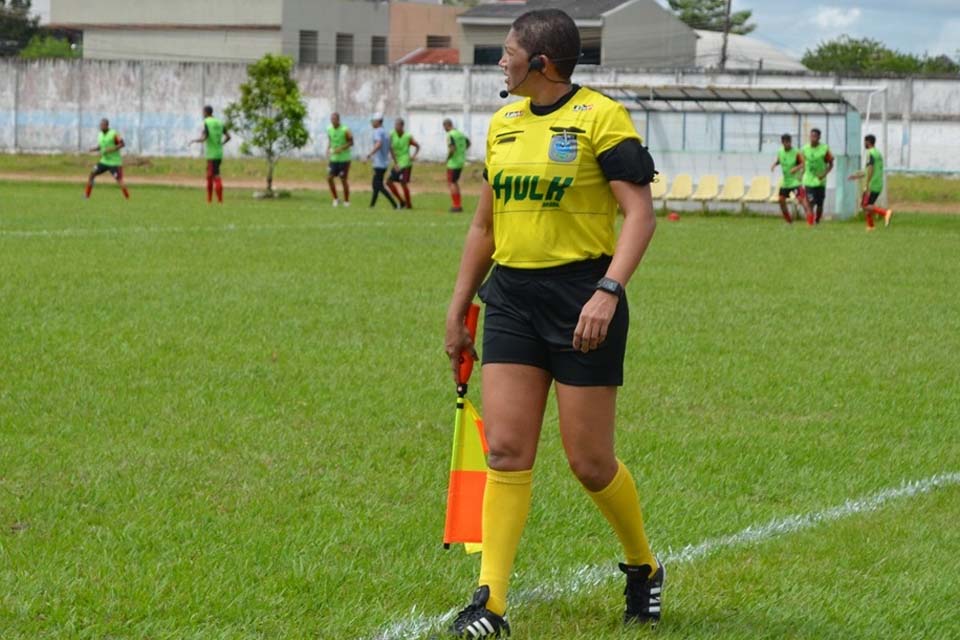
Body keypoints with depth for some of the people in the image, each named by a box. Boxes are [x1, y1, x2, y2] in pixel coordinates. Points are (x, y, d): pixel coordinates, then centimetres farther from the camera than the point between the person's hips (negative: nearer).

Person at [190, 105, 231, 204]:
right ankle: (209, 200, 9)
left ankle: (220, 200, -13)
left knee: (216, 176, -8)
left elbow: (203, 138, -17)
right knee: (209, 176, 12)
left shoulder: (206, 123, -9)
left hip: (212, 154, -7)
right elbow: (228, 136, 8)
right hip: (219, 153, 7)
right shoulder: (219, 122, 10)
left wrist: (194, 141, 1)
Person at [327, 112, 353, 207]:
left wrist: (340, 149, -20)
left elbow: (351, 142, -8)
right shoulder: (329, 130, 2)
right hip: (334, 159, 5)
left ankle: (346, 201, 13)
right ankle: (335, 199, 12)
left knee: (343, 180, 0)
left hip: (344, 159, -5)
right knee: (329, 178, -4)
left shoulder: (345, 130, -14)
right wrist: (328, 149, -2)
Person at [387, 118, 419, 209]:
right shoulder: (392, 135, -3)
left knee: (403, 183, -8)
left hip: (405, 164, -6)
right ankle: (402, 201, 18)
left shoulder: (408, 137, -11)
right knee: (389, 181, 5)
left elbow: (417, 146, 3)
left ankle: (409, 204, 5)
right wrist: (395, 163, -12)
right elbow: (391, 149, -5)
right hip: (397, 164, 6)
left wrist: (414, 155, -15)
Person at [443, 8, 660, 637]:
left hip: (581, 298, -6)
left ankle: (643, 567, 26)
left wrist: (608, 292, -27)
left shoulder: (600, 117, -9)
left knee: (590, 461, 0)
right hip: (512, 298, 6)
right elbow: (484, 225, 20)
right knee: (506, 449, -3)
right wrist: (457, 312, 19)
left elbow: (640, 213, -15)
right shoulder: (503, 123, 12)